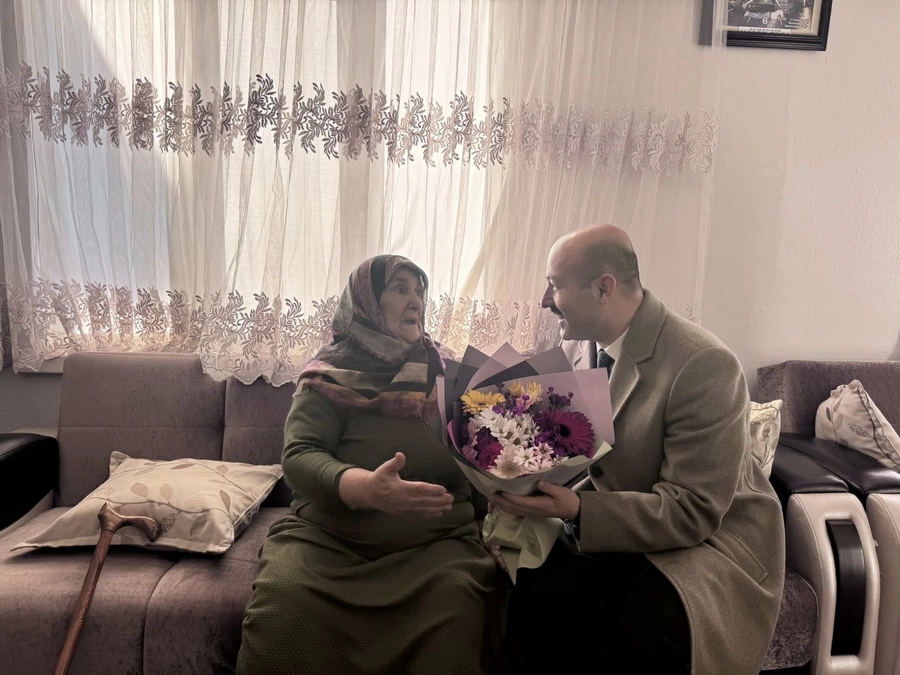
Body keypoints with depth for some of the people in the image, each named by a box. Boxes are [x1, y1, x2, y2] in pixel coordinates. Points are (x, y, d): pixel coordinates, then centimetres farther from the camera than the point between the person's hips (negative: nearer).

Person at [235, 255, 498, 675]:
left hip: (433, 539, 2)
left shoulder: (444, 373, 11)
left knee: (456, 602, -29)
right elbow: (299, 456, -10)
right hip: (329, 535, -1)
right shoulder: (331, 374, 2)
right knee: (283, 608, -28)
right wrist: (365, 487, -30)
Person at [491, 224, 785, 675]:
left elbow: (694, 511, -22)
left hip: (708, 535, -5)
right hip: (610, 527, 6)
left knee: (636, 634, -33)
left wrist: (579, 511, -35)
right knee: (532, 596, -21)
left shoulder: (704, 365, -23)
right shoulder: (577, 345, 0)